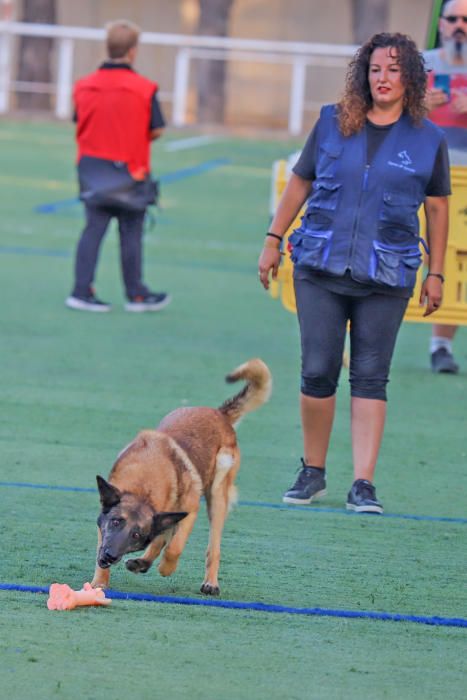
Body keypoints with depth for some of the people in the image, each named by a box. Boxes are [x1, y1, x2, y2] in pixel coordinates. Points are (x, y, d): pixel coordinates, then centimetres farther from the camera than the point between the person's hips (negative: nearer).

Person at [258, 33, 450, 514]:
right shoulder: (333, 123, 5)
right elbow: (299, 183, 12)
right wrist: (273, 241, 10)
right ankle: (312, 473, 16)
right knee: (317, 371, 0)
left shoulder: (427, 140, 3)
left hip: (387, 276, -1)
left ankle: (363, 484, 0)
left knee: (370, 378, -2)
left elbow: (437, 208, 10)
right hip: (320, 266, 1)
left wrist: (436, 273, 8)